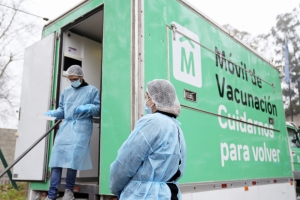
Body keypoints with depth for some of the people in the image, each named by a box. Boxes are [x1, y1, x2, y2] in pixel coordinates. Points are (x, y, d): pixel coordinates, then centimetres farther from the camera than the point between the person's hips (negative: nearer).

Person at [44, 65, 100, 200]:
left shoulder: (92, 90, 9)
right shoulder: (66, 91, 22)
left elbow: (99, 109, 3)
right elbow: (62, 110, 19)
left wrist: (88, 108, -15)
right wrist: (52, 113, 0)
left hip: (82, 127, -4)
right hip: (66, 126, 4)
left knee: (73, 156, -12)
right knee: (57, 156, -5)